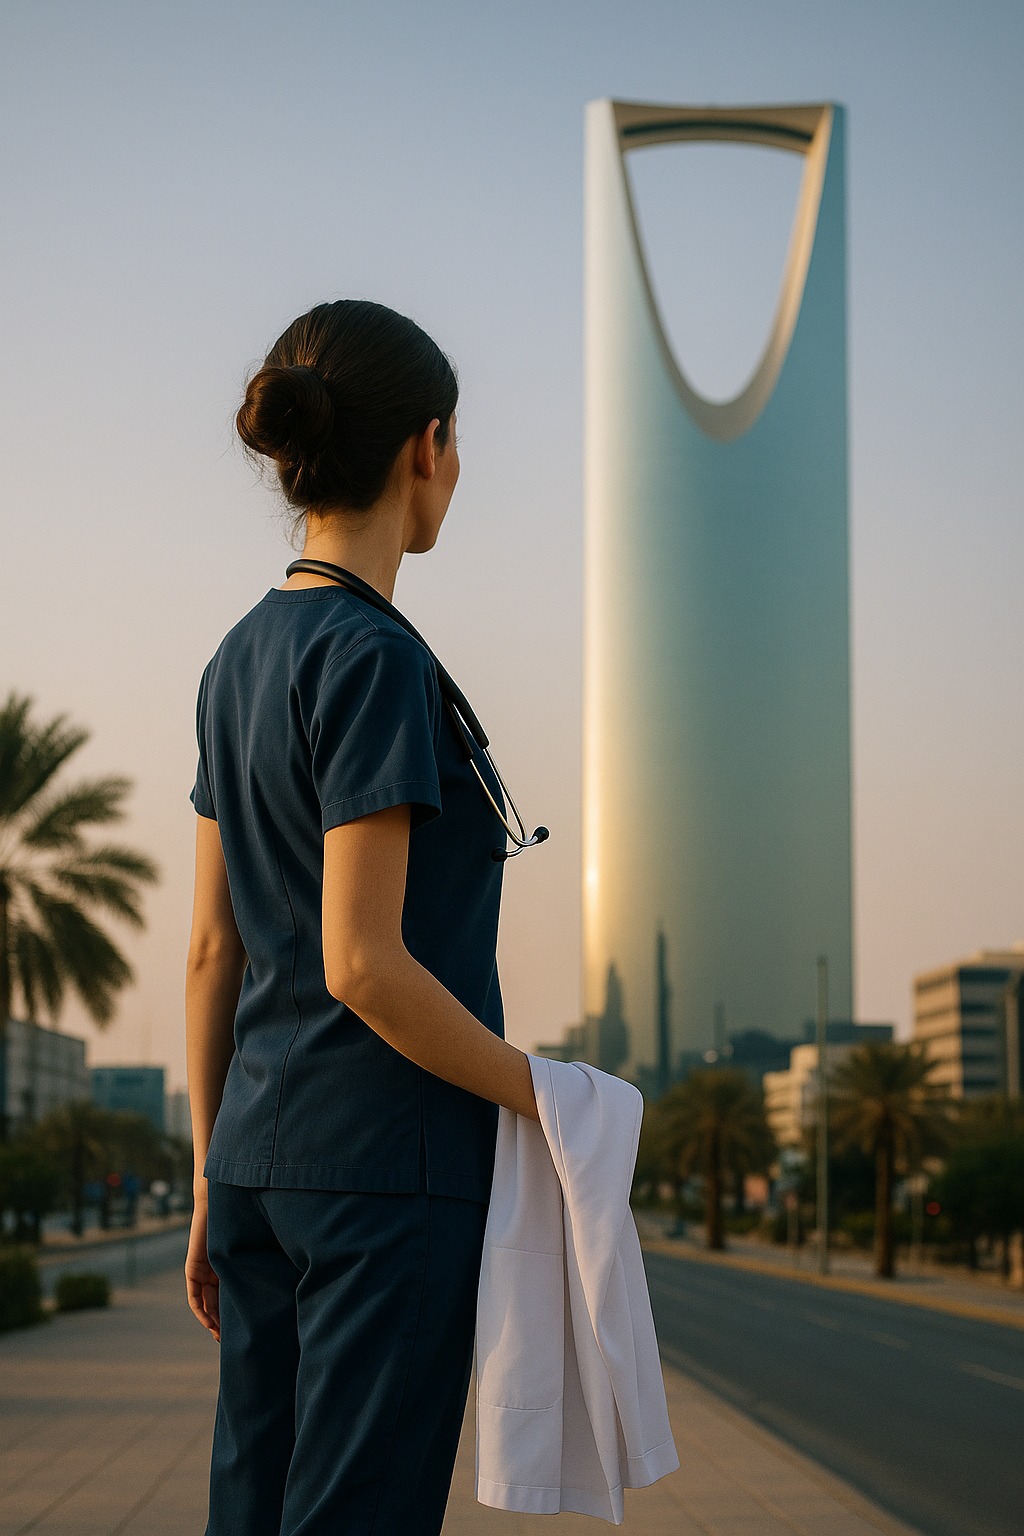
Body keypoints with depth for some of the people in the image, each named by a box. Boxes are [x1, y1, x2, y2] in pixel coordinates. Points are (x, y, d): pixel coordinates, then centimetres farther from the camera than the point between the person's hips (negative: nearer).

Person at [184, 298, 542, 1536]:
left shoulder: (238, 663, 10)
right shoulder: (374, 658, -15)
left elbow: (211, 951, 12)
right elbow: (362, 964, -20)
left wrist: (212, 1185, 17)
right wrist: (542, 1095, -8)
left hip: (262, 1147, 8)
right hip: (392, 1162, -8)